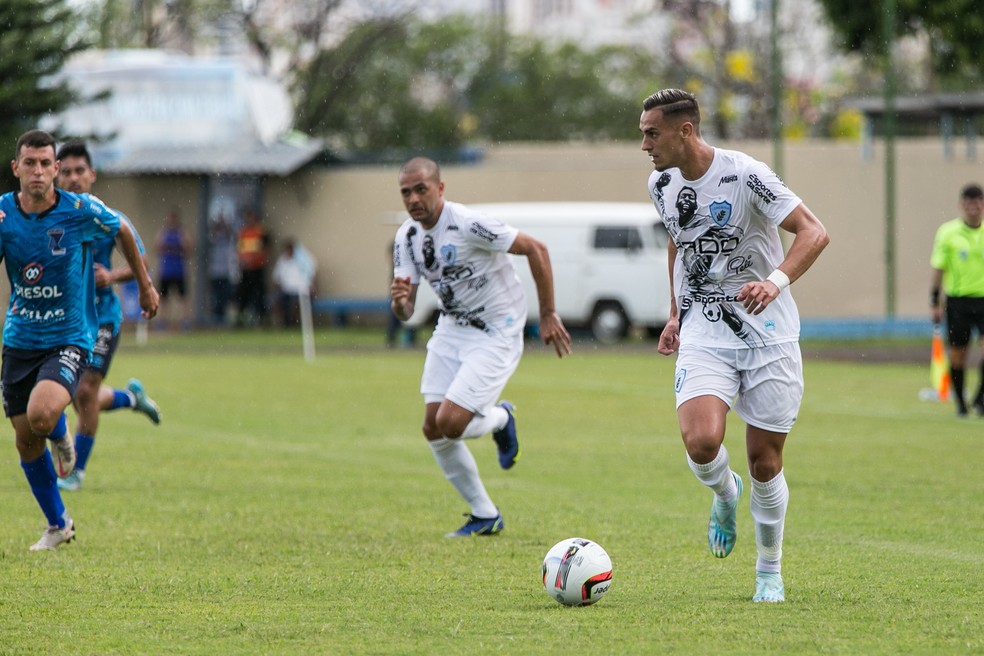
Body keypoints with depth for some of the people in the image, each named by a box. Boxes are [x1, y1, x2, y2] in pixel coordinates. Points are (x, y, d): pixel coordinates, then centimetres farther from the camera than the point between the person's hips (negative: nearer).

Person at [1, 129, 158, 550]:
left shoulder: (81, 211, -12)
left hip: (69, 339, -3)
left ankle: (61, 437, 10)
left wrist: (145, 285, 18)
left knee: (41, 416, -29)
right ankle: (58, 525, 30)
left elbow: (122, 231, 8)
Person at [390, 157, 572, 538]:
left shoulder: (469, 225, -23)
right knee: (433, 430, -1)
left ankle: (500, 419, 17)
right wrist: (398, 302, -25)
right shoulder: (407, 237, -1)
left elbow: (536, 250, -19)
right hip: (451, 331, 7)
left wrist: (547, 315, -16)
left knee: (449, 424, -18)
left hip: (497, 333, -7)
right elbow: (405, 312, 1)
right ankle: (484, 516, 15)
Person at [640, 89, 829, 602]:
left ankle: (769, 573, 22)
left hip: (768, 335, -3)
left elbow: (813, 233, -16)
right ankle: (725, 494, 13)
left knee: (764, 463, 2)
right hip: (703, 337, 3)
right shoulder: (662, 184, 3)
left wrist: (777, 281, -32)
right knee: (701, 442, -22)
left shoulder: (744, 175, -15)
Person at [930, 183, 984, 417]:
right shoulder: (948, 233, -1)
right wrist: (935, 303, 0)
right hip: (958, 299, -1)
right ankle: (960, 403, 19)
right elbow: (939, 269, 3)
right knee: (957, 353, 4)